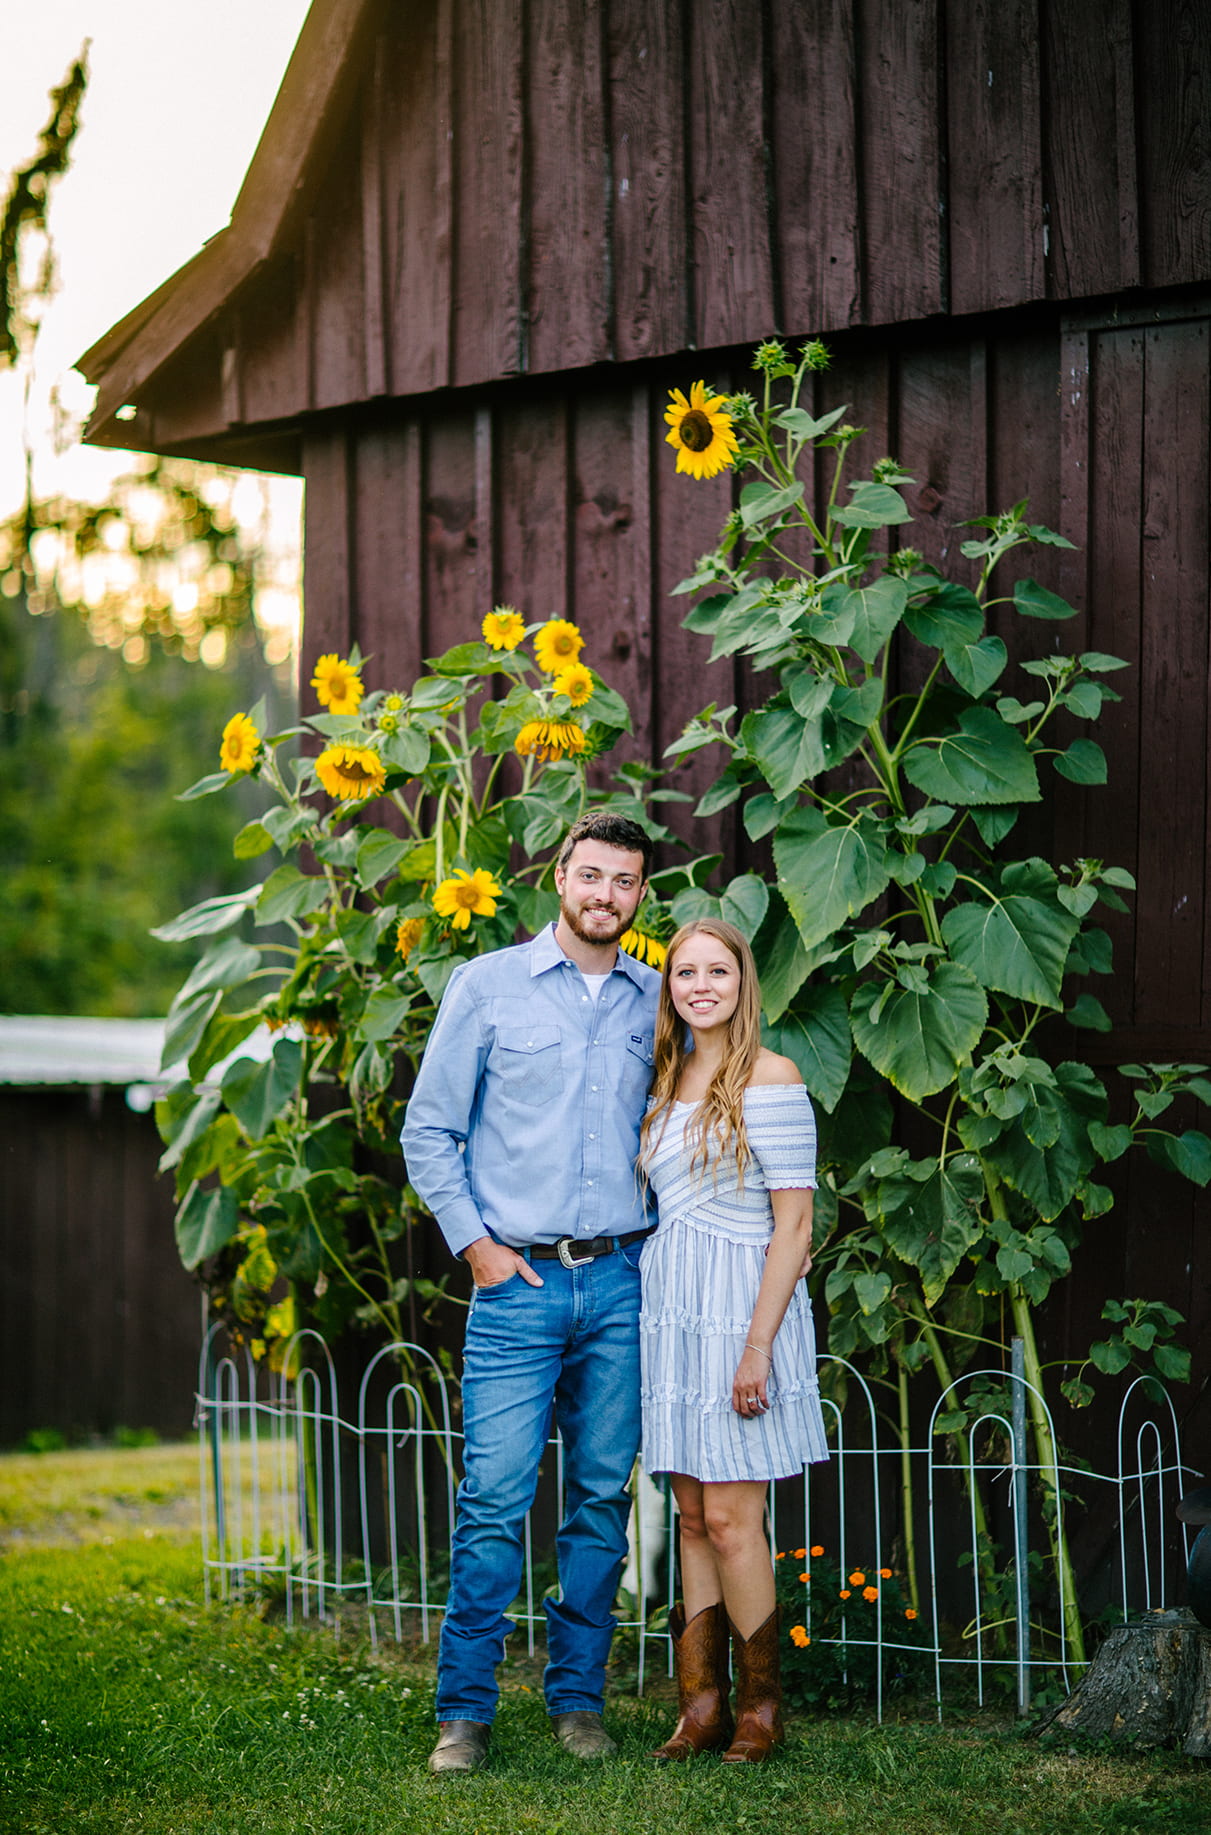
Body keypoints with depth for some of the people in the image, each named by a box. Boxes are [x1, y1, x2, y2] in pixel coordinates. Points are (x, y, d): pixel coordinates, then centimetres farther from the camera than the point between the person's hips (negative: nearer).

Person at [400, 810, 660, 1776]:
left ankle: (578, 1697, 15)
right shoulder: (489, 986, 2)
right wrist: (476, 1245, -4)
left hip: (622, 1281, 3)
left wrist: (659, 1242, 7)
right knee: (495, 1499, -7)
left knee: (603, 1497, 5)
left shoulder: (654, 1001, 10)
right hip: (519, 1281, -3)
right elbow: (429, 1130, 3)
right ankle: (466, 1711, 2)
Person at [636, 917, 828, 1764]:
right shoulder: (668, 1083, 14)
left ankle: (761, 1707, 6)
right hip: (672, 1312, 7)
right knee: (695, 1520, 8)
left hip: (741, 1311, -7)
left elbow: (795, 1224, -11)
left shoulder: (771, 1078, -8)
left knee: (729, 1520, -7)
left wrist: (759, 1344, -17)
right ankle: (703, 1706, 13)